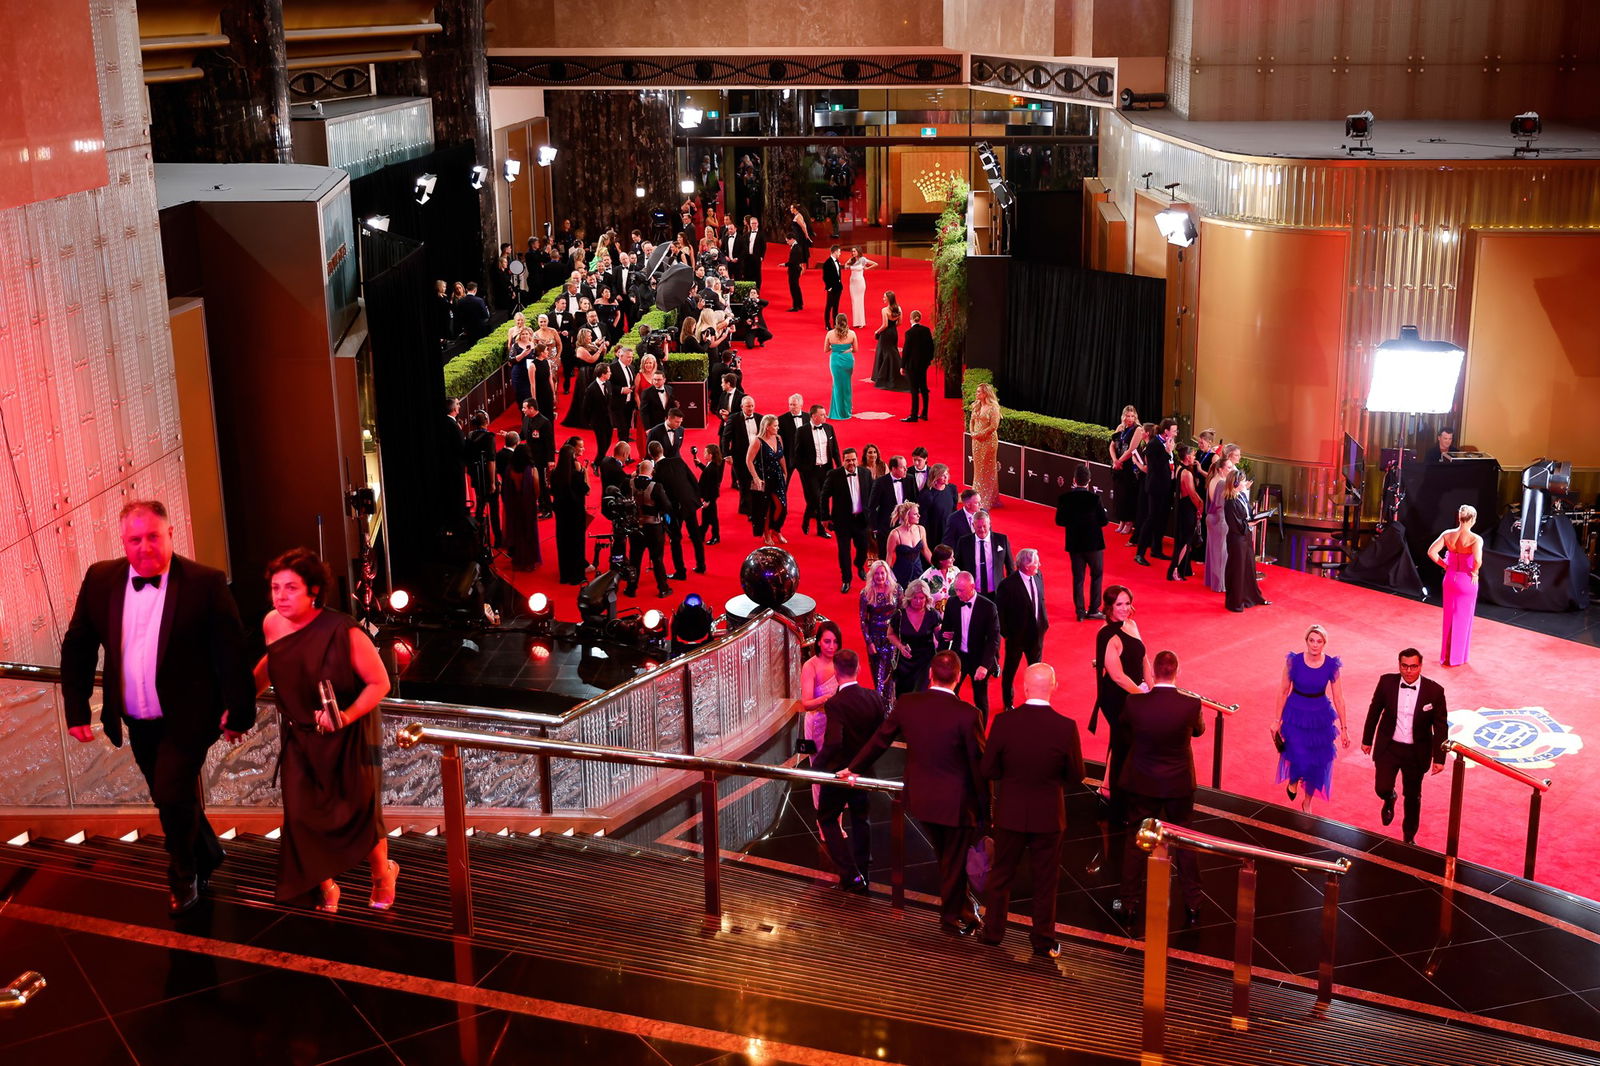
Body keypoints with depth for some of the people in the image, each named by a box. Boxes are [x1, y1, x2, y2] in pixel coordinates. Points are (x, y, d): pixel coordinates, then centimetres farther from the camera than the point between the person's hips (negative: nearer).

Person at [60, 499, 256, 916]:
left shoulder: (205, 582, -15)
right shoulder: (100, 578, -4)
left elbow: (231, 651, -12)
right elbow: (77, 647, 5)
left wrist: (238, 710, -12)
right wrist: (76, 709, 2)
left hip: (185, 719, -5)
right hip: (137, 722, 5)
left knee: (173, 796, -11)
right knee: (171, 800, 17)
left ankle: (183, 880, 15)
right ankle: (207, 855, 44)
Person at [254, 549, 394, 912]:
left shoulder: (344, 632, -26)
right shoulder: (272, 624, -9)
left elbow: (380, 682, -19)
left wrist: (348, 715, -31)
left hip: (349, 737, -4)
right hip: (300, 737, 4)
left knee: (359, 812, 9)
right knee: (301, 817, 2)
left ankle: (382, 873, 39)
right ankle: (325, 887, 26)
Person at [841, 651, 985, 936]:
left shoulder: (907, 704, -8)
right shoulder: (966, 714, -21)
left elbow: (880, 740, 4)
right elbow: (978, 762, -15)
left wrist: (853, 769, 19)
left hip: (920, 797, 5)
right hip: (956, 802, -5)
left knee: (945, 857, 24)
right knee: (954, 862, 14)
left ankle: (961, 909, 39)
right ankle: (951, 918, 29)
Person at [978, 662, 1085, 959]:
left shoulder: (1004, 722, -17)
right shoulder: (1066, 727, -18)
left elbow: (987, 771, -9)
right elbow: (1076, 777, -8)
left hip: (1010, 813, 1)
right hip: (1048, 815, -1)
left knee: (1001, 874, 19)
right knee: (1045, 880, 14)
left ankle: (992, 932, 32)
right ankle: (1043, 942, 23)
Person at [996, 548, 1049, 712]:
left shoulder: (1038, 577, -5)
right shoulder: (1008, 585, -24)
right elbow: (1000, 611, -17)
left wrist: (1044, 622, 5)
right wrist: (1005, 632, -13)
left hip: (1037, 633, 5)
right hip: (1016, 636, -5)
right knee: (1010, 671, 15)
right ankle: (1008, 703, 34)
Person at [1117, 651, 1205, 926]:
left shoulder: (1134, 703, -19)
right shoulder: (1191, 704, -19)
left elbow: (1124, 727, 3)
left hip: (1141, 784, 0)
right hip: (1179, 784, 0)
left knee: (1136, 841, 14)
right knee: (1185, 842, 16)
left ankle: (1130, 903, 21)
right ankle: (1192, 904, 23)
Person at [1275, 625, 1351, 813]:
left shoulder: (1331, 665, -10)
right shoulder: (1294, 661, -13)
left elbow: (1338, 698, -3)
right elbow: (1284, 692, -3)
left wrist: (1344, 728, -1)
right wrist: (1278, 721, 0)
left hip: (1320, 717, 2)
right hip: (1296, 715, -2)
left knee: (1317, 763, 9)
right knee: (1299, 759, -12)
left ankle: (1307, 802, 33)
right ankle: (1293, 780, 25)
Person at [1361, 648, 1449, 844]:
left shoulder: (1434, 691, -14)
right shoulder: (1387, 682, -11)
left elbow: (1441, 726, -6)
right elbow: (1374, 711, 3)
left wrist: (1439, 758, -7)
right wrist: (1367, 740, 10)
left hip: (1416, 752, 0)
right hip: (1388, 747, 0)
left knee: (1413, 796, 13)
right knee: (1382, 789, -6)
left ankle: (1409, 837, 35)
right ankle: (1389, 800, 34)